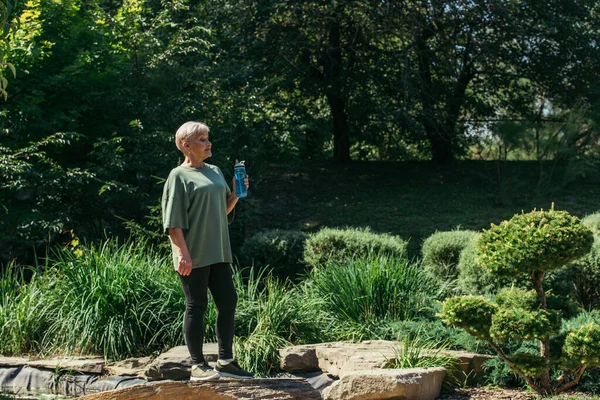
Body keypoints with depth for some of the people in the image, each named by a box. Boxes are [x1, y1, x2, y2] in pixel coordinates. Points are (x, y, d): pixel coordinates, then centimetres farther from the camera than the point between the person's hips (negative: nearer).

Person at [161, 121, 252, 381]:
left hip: (218, 252, 7)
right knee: (196, 306, -2)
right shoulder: (179, 176, -5)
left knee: (228, 301, 6)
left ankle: (225, 361, 15)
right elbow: (172, 221, -12)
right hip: (193, 256, -7)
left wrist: (236, 193, 6)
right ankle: (198, 366, 6)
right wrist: (183, 253, -20)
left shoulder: (215, 172, 17)